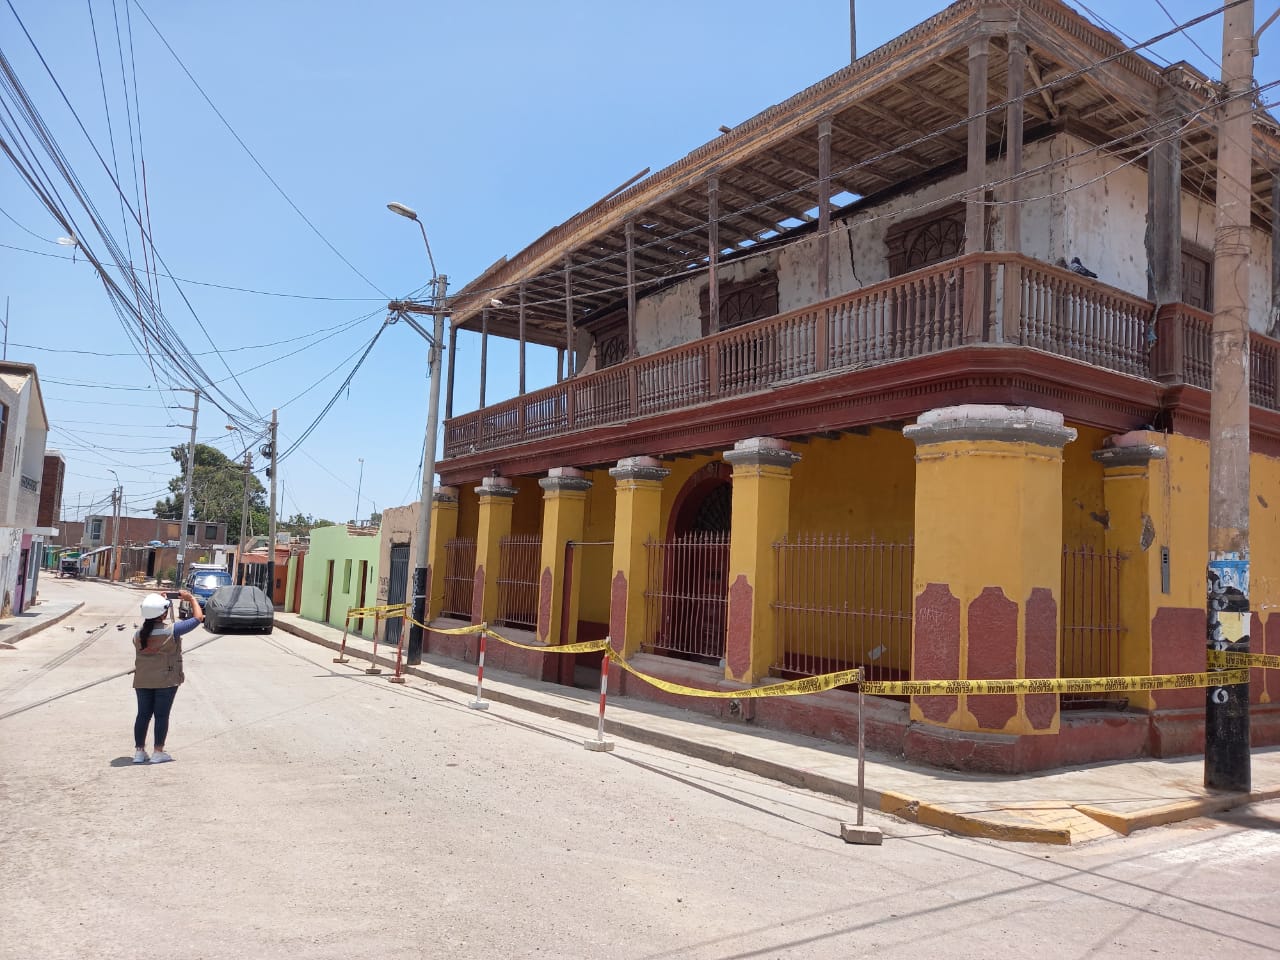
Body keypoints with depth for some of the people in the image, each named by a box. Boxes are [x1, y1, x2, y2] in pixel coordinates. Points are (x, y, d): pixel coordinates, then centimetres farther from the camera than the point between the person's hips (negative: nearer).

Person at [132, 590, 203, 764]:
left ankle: (139, 751, 16)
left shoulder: (139, 634, -1)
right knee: (161, 715, 3)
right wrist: (191, 598, 3)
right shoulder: (171, 631, -15)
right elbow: (198, 618, -8)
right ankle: (158, 752, 7)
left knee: (143, 714, 11)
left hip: (142, 681, 4)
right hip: (166, 680, -4)